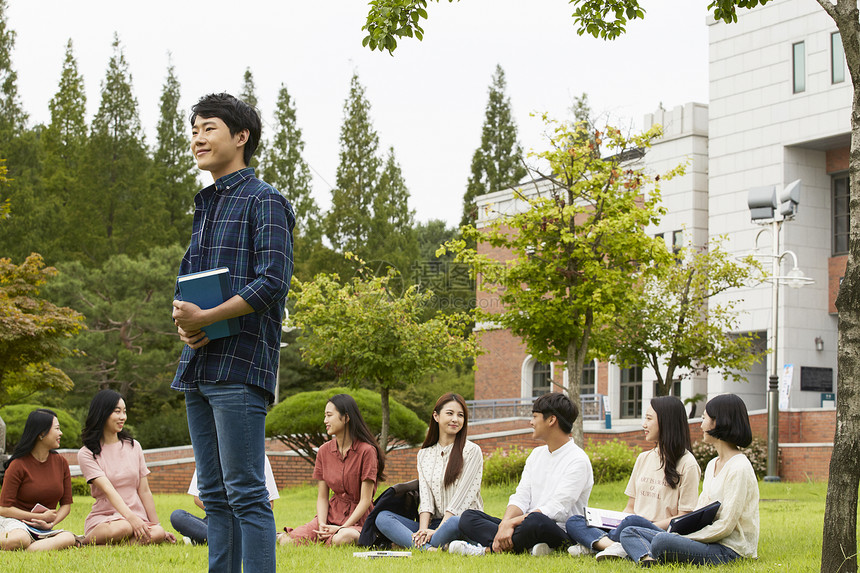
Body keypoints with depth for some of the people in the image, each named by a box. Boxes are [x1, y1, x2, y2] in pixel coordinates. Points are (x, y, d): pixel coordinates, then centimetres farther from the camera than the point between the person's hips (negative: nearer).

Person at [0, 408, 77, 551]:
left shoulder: (61, 463, 8)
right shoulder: (18, 465, -8)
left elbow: (66, 504, 10)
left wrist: (51, 523, -11)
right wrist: (41, 517, -11)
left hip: (43, 529, 5)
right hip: (15, 522, -5)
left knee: (69, 538, -30)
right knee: (20, 539, -42)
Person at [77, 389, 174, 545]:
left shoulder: (133, 446, 14)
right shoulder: (87, 454, -1)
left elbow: (144, 491, 13)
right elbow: (108, 490, -16)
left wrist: (157, 526, 7)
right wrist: (131, 518, -30)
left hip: (137, 516, 4)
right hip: (103, 518, -4)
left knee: (158, 533, -31)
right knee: (123, 528, -40)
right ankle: (85, 542, -13)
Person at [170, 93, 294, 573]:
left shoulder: (265, 202, -4)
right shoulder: (205, 206, 21)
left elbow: (272, 283, -14)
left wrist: (205, 318, -15)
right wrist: (183, 321, 1)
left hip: (239, 366, -8)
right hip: (199, 365, 8)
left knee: (246, 492, -9)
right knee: (214, 494, 10)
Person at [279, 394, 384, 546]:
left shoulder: (366, 451, -12)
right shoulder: (324, 451, 5)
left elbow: (365, 500, -13)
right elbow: (322, 497, 6)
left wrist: (342, 528, -20)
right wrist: (322, 525, -12)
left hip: (358, 517, -3)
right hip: (332, 513, 3)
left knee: (341, 540, -39)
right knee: (287, 542, -22)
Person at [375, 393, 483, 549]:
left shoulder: (472, 451, 1)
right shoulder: (424, 454, 16)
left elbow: (461, 498, -8)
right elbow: (425, 497, 5)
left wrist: (438, 530, -17)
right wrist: (423, 530, -13)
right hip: (434, 523, 5)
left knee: (454, 522, -41)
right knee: (382, 517, -16)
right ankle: (427, 548, -39)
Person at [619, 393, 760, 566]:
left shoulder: (739, 468, -14)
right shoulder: (713, 465, 18)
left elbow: (725, 526, -18)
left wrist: (684, 537, -14)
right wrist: (679, 529, 0)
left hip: (729, 551, -10)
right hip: (707, 540, 10)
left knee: (661, 541, -37)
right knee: (629, 532, -2)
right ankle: (648, 559, -30)